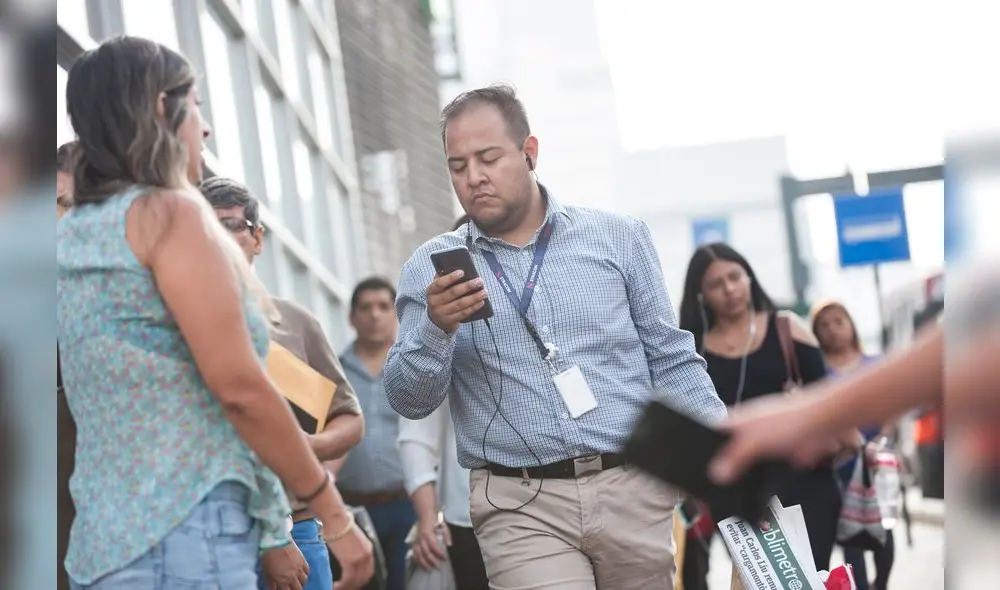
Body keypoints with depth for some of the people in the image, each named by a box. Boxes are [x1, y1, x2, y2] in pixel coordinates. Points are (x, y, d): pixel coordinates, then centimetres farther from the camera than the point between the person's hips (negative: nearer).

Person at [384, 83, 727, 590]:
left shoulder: (619, 238, 8)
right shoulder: (432, 269, 5)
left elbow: (672, 362, 10)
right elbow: (409, 400, 0)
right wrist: (437, 328, -17)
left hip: (633, 491, 2)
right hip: (521, 507, -1)